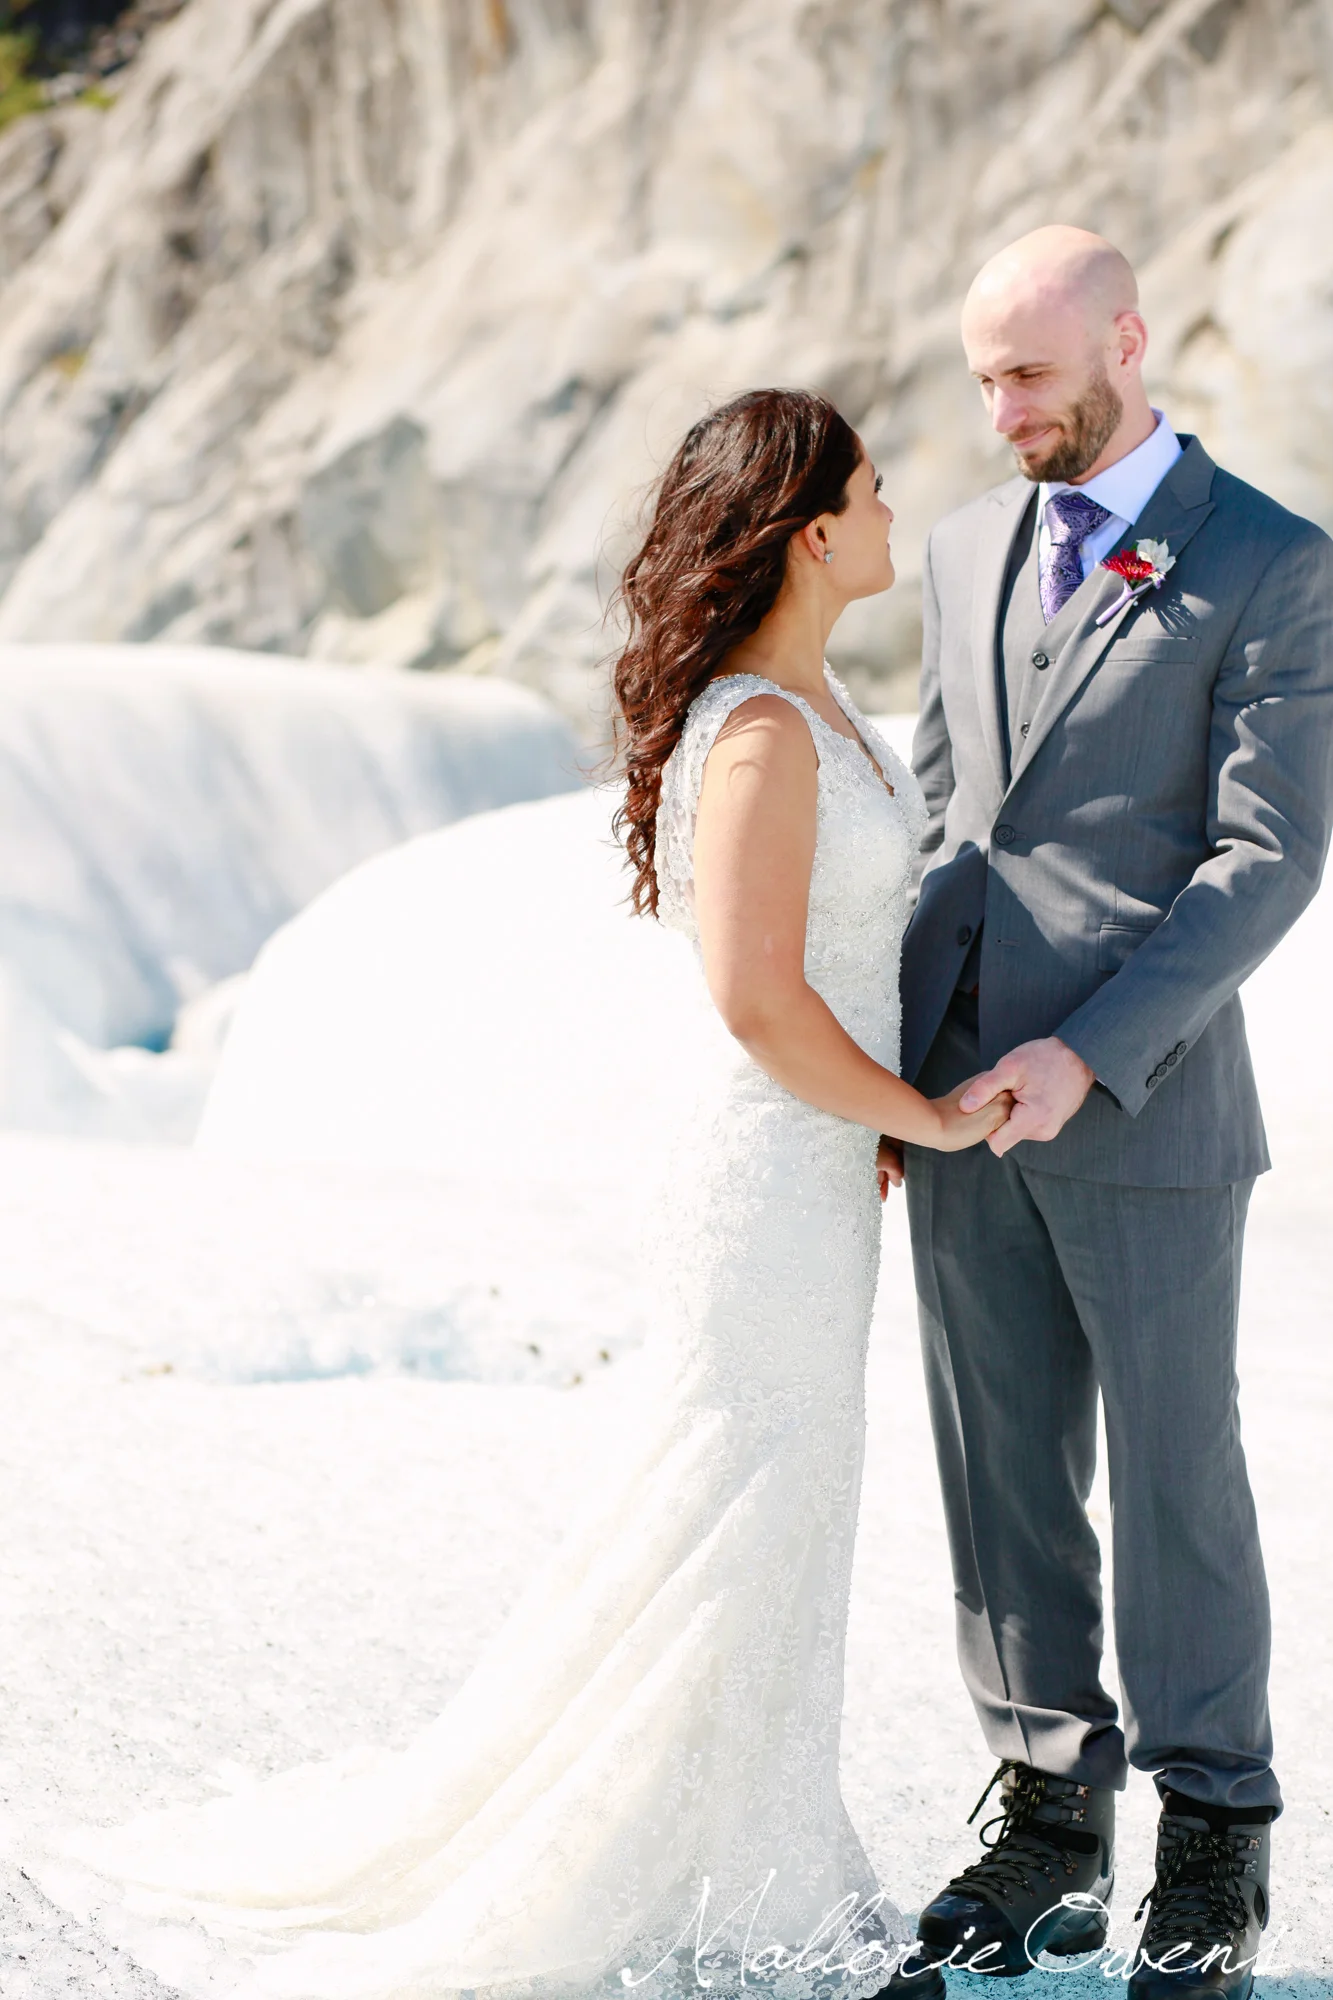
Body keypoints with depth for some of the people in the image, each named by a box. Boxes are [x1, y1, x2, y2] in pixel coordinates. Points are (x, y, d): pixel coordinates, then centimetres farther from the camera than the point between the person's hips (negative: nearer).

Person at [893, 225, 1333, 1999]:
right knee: (1004, 1477, 9)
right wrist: (893, 1070, 7)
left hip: (1144, 1107, -5)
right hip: (960, 1103, 5)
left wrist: (1088, 1055, -19)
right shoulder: (967, 551, 12)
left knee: (1175, 1479, 3)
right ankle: (1050, 1821, 20)